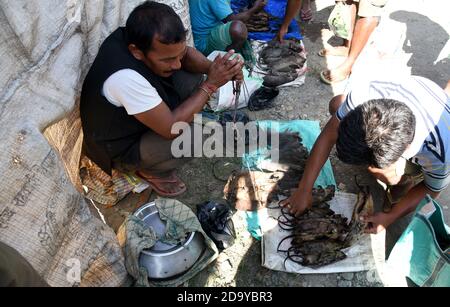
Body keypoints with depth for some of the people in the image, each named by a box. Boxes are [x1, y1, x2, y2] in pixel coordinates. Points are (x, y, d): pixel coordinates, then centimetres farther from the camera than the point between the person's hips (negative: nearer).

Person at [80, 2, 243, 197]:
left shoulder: (136, 37, -18)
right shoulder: (126, 77, -40)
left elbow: (186, 53, -2)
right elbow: (171, 128, -32)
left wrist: (211, 67, -22)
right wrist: (211, 84, -28)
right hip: (123, 148, -7)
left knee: (195, 78, -4)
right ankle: (151, 170, 2)